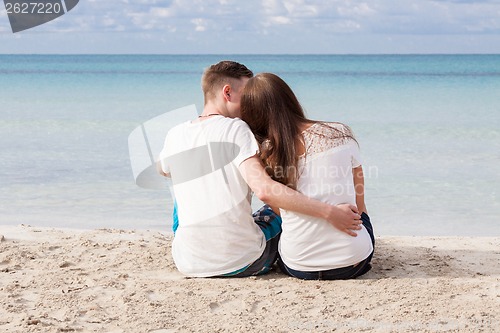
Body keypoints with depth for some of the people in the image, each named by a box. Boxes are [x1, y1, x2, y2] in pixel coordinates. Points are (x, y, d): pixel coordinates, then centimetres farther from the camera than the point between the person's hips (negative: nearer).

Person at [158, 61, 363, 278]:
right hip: (243, 263, -4)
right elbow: (264, 190, -24)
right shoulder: (235, 129, -10)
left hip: (188, 265, 4)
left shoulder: (175, 135, 4)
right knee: (282, 208, 25)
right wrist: (329, 212, -24)